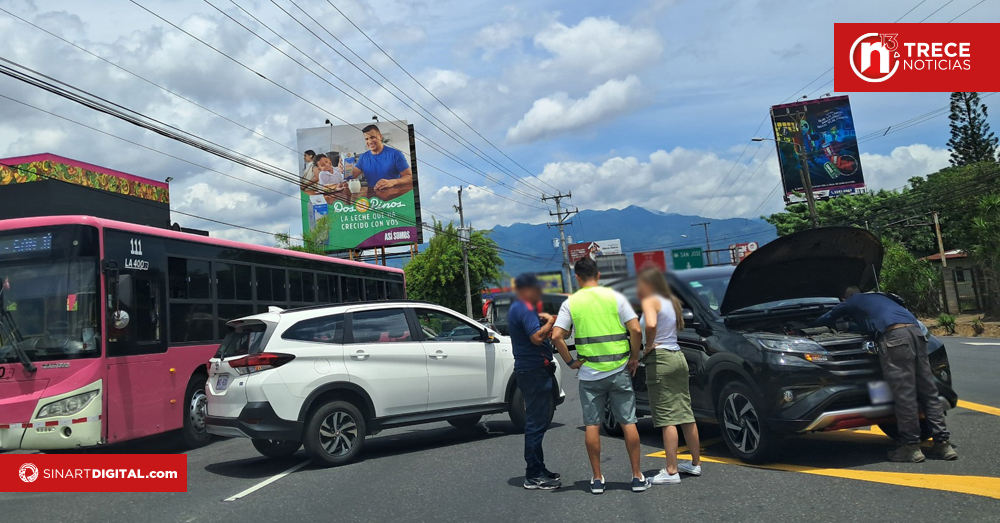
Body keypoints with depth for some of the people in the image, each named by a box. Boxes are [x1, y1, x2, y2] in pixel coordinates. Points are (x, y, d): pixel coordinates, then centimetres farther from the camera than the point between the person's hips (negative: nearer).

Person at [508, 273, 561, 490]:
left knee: (536, 422, 17)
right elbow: (537, 337, -27)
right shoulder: (525, 309, -16)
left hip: (530, 370, 11)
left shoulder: (517, 308, 17)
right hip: (535, 371, -11)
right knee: (536, 423, -7)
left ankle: (537, 470, 26)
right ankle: (533, 476, -2)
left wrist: (542, 319, 15)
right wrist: (550, 322, -14)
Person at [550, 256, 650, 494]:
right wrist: (634, 358, 3)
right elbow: (635, 330, -8)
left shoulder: (570, 303, -1)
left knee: (592, 425, 8)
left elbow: (556, 336, -10)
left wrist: (570, 361, 0)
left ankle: (597, 479, 14)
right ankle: (637, 476, 13)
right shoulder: (615, 297, -1)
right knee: (628, 423, 8)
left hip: (589, 374, 0)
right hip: (619, 370, 0)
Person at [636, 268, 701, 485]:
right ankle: (695, 463, 23)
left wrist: (649, 345, -13)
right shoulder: (671, 302, 17)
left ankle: (671, 471, -5)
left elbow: (651, 324, -28)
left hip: (660, 359, -9)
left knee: (667, 418, -7)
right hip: (678, 357, 9)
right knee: (686, 414, 14)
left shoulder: (650, 301, -9)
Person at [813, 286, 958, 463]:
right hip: (916, 331, 7)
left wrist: (810, 325, 53)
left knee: (904, 394, -6)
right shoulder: (878, 297, 38)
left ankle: (911, 447, -4)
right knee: (928, 392, 8)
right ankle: (943, 443, 9)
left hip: (894, 335, -7)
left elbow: (827, 318, 35)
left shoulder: (851, 302, 22)